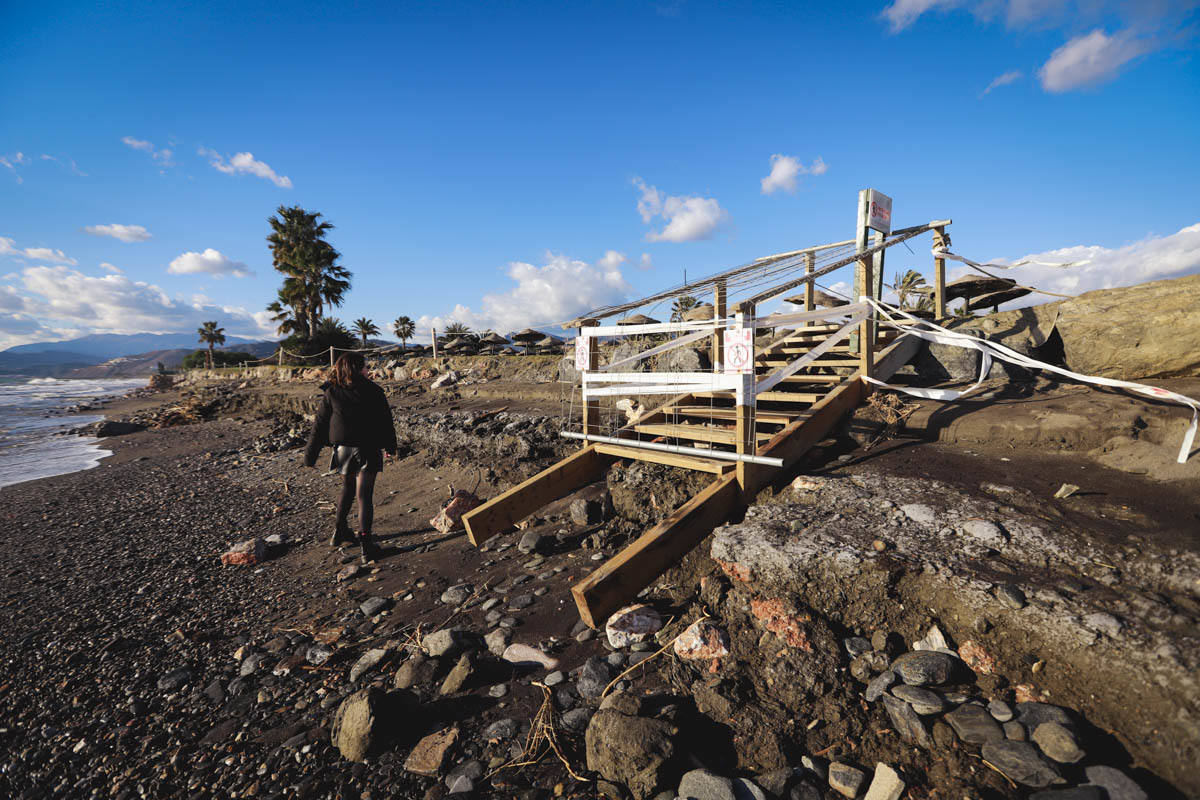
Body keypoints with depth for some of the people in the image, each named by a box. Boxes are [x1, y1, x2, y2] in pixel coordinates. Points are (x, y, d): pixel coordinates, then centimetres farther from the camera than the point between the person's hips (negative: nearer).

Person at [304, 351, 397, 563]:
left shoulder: (331, 393, -1)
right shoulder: (374, 391, -7)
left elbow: (320, 425, 2)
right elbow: (386, 421, 1)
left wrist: (310, 455, 8)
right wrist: (390, 446, 14)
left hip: (343, 449, 3)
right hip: (368, 450, -3)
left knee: (347, 488, 26)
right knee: (364, 495, -1)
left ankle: (340, 530, 34)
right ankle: (365, 542, -6)